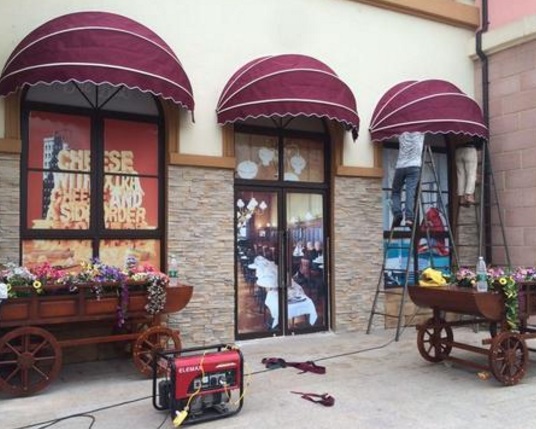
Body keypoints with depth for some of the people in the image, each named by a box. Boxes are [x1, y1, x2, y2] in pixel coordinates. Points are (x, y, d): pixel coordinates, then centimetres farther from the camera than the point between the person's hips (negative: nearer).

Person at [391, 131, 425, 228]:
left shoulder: (402, 135, 12)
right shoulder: (420, 134, 9)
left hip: (400, 167, 1)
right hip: (414, 167, -1)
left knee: (395, 192, 12)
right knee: (410, 192, -10)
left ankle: (397, 214, -8)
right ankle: (409, 217, -25)